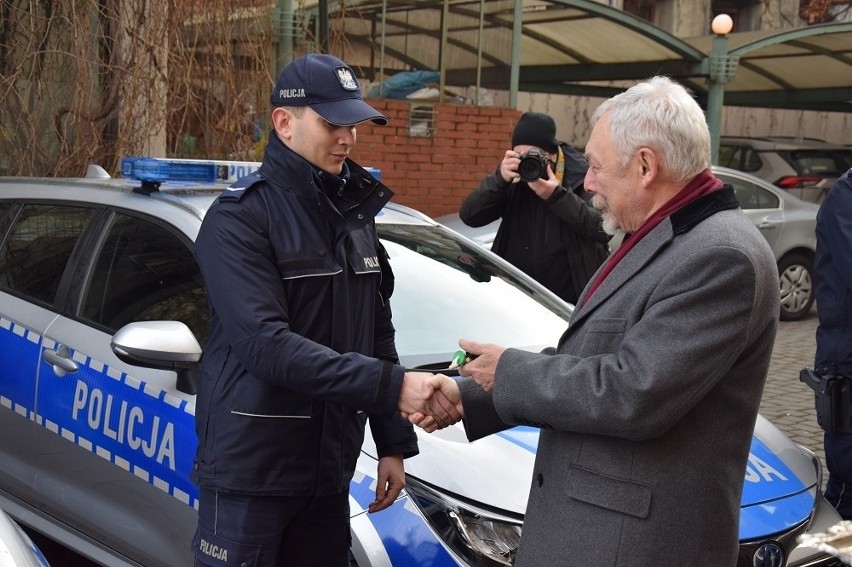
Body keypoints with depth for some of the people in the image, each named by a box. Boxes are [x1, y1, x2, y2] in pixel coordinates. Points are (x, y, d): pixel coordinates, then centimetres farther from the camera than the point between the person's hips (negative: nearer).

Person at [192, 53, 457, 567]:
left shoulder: (355, 212, 10)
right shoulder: (240, 218, -13)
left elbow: (378, 335, 15)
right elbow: (267, 346, -24)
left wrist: (393, 442, 11)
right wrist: (392, 386, -28)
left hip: (330, 469, 6)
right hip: (251, 470, -6)